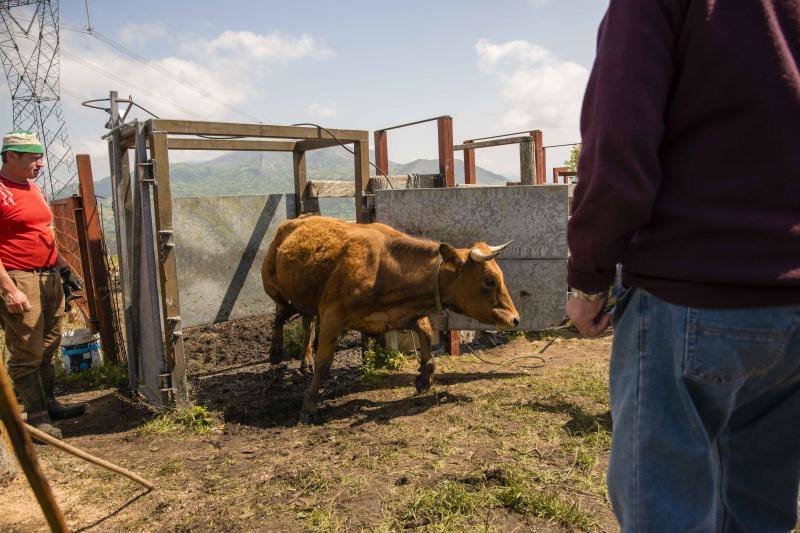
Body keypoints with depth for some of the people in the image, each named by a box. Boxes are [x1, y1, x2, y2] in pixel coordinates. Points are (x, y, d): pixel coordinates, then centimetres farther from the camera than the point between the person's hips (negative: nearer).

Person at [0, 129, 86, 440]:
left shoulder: (34, 188, 15)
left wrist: (63, 268, 20)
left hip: (49, 277, 9)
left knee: (49, 348, 16)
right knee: (26, 355, -1)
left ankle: (49, 403, 29)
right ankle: (36, 417, 10)